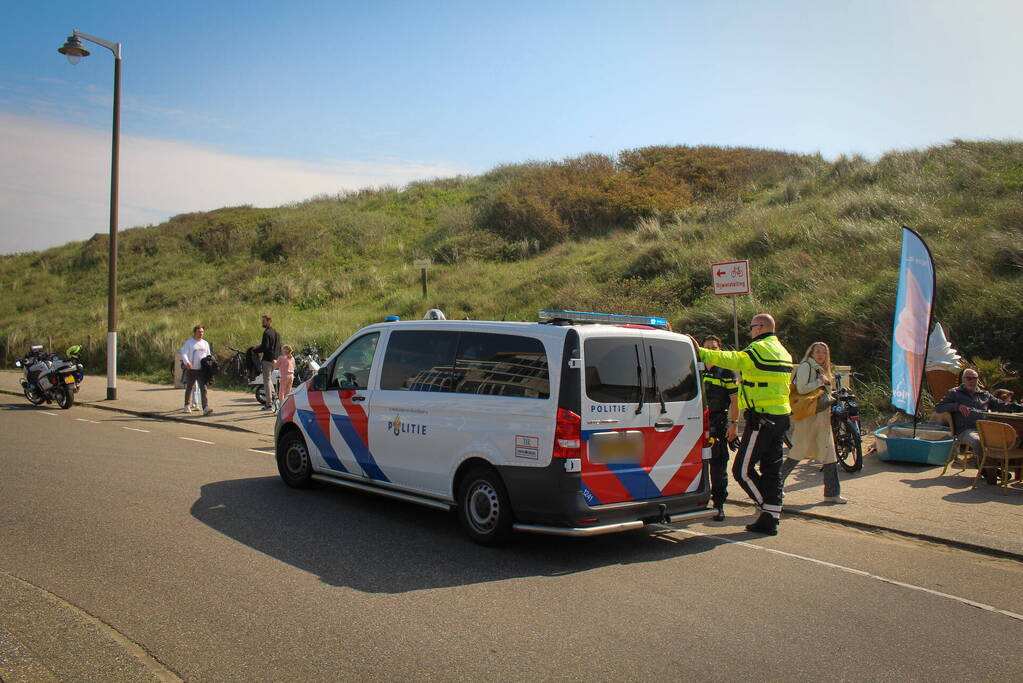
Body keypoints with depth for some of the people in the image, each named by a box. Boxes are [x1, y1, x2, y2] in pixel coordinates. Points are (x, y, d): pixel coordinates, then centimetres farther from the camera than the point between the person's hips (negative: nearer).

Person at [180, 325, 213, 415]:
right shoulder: (189, 343, 0)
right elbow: (184, 354, -12)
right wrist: (187, 362, -32)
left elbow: (208, 356, 19)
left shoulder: (205, 343, 12)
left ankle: (205, 408, -23)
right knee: (189, 388, 14)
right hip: (191, 370, -1)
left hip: (202, 370, 1)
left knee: (203, 388, -13)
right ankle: (187, 405, 35)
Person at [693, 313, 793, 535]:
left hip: (761, 419, -10)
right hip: (781, 417, 10)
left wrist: (700, 352, -24)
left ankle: (768, 510, 2)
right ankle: (771, 518, 13)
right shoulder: (783, 353, 18)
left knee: (743, 470, -3)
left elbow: (731, 360, -25)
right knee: (772, 470, 11)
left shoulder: (760, 349, -12)